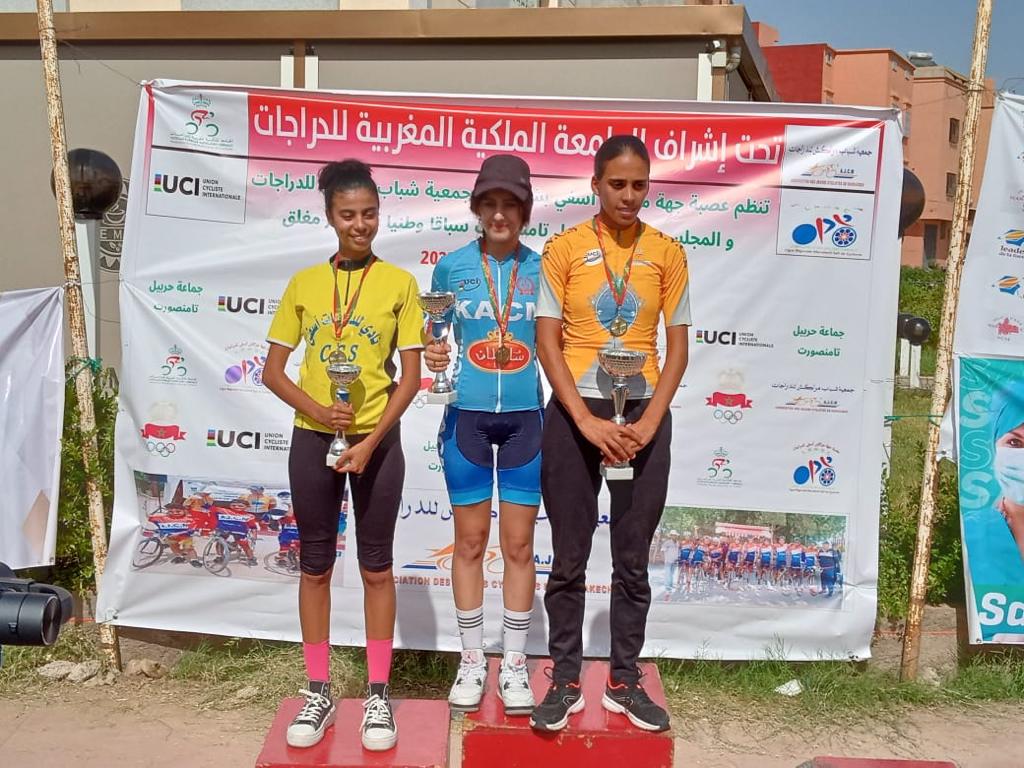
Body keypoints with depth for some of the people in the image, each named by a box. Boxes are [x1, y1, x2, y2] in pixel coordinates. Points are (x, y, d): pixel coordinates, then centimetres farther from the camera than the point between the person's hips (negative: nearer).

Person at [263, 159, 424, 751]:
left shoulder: (399, 282, -2)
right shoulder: (304, 283, 3)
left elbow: (411, 376, -4)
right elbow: (273, 371, 4)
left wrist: (371, 441, -13)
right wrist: (316, 410, -13)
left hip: (378, 440, -2)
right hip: (313, 438, 2)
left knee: (376, 567, 7)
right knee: (315, 566, 10)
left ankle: (379, 695, 19)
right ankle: (319, 693, 22)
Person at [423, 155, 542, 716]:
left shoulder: (543, 268, 1)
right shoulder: (451, 266, 1)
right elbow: (435, 338, 9)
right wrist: (433, 356, -13)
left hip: (525, 416, 0)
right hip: (467, 416, 0)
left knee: (519, 545, 5)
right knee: (470, 542, 7)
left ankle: (514, 663, 19)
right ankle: (471, 659, 21)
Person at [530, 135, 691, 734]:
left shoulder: (667, 253, 3)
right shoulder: (563, 249, -1)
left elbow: (677, 347, 3)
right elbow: (547, 343, -4)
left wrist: (649, 421, -9)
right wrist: (586, 420, -14)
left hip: (643, 416, 2)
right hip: (574, 414, -1)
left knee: (634, 559, 8)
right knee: (569, 556, 5)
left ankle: (625, 679, 21)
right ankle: (566, 680, 17)